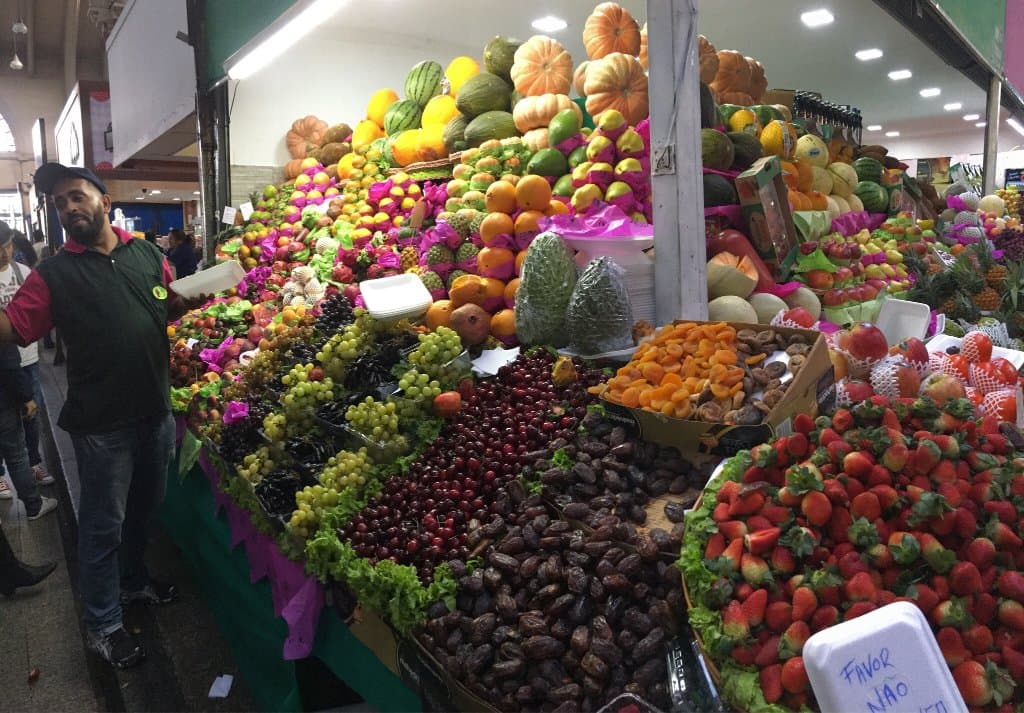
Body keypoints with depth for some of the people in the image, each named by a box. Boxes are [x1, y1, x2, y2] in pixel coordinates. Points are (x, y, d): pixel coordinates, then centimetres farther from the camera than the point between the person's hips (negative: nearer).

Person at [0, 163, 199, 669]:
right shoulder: (53, 274, -4)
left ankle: (133, 580, 46)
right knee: (103, 525, 8)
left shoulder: (148, 255, 5)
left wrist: (193, 297, -4)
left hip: (156, 411, 4)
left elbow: (170, 309, 16)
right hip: (101, 423, -4)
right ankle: (102, 626, 24)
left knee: (143, 508, 22)